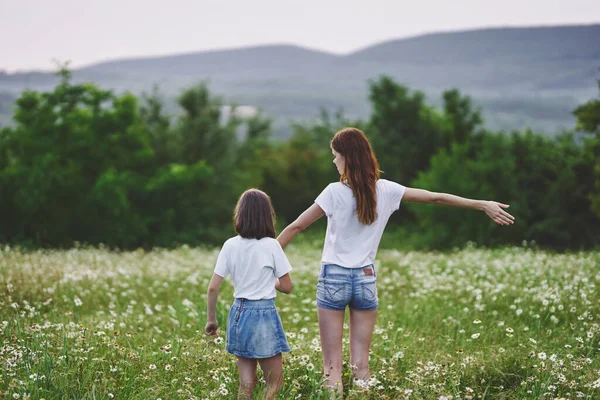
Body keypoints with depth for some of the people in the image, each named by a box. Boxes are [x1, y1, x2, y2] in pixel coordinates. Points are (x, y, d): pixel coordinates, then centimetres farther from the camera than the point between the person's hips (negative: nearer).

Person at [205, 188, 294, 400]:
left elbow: (213, 287, -1)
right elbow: (286, 287, -4)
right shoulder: (271, 245, -10)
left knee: (246, 382, 11)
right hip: (264, 314, -4)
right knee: (274, 382, 8)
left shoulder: (230, 246, 0)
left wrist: (211, 319, 10)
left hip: (239, 313, 4)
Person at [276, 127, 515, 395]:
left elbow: (296, 226, -8)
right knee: (361, 366, 10)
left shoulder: (335, 192, -11)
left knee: (332, 367, 0)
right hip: (366, 279, 4)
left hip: (334, 278, -4)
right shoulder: (386, 190, 0)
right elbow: (436, 197, 7)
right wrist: (483, 205, 15)